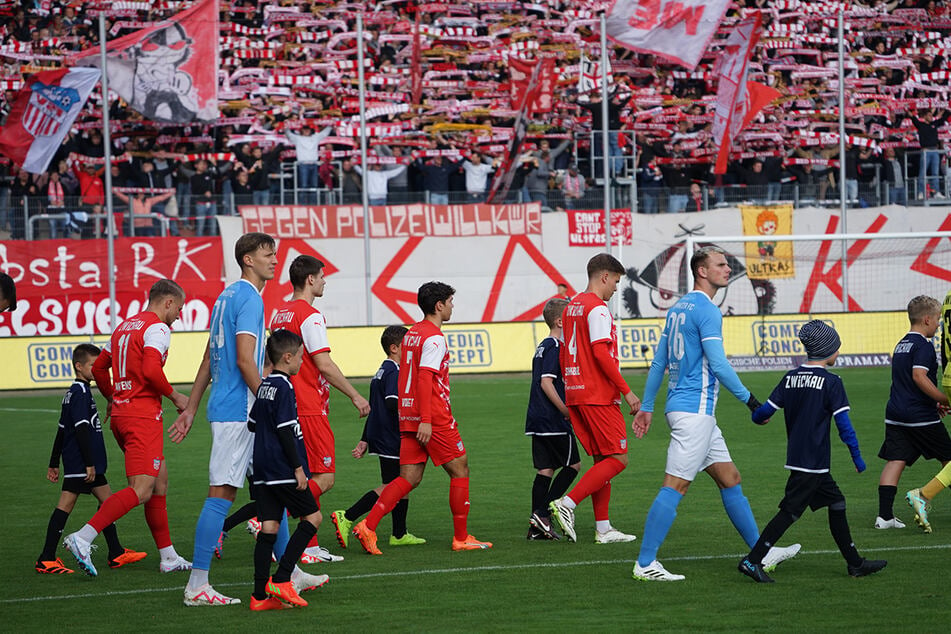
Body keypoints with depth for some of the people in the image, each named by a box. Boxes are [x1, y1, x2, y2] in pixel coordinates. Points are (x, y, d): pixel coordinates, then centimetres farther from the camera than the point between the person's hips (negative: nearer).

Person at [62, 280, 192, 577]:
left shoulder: (124, 326, 18)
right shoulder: (157, 328, -8)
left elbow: (98, 367, 22)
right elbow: (151, 370, -22)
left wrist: (112, 399, 34)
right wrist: (174, 396, -7)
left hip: (121, 412, 10)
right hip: (143, 416, -10)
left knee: (160, 480, 15)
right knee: (141, 490, -13)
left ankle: (168, 556, 17)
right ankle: (83, 537, -24)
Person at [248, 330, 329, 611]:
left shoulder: (264, 386, 13)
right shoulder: (284, 387, -12)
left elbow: (252, 424, 21)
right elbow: (285, 431, -17)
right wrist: (298, 467, -14)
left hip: (263, 471, 8)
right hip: (284, 469, -8)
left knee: (269, 526, 5)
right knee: (312, 516, 2)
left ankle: (260, 595, 0)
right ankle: (281, 580, -7)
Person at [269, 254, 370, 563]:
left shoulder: (279, 314, 15)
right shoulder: (309, 315, -13)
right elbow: (324, 364, -18)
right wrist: (355, 396, -10)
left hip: (287, 407, 9)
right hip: (309, 409, -9)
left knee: (311, 478, 12)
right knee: (323, 479, -8)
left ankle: (311, 548, 8)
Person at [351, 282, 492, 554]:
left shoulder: (412, 333, 16)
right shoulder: (434, 337, -12)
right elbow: (425, 377, -21)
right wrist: (425, 420, -25)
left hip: (408, 416, 8)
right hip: (433, 417, -8)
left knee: (409, 478, 5)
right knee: (460, 469, 5)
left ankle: (367, 526, -9)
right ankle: (461, 538, 8)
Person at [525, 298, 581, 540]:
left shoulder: (543, 347, 16)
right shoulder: (555, 347, -13)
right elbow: (547, 383, -21)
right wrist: (567, 411, -18)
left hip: (538, 420, 9)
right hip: (553, 421, -9)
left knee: (545, 469, 8)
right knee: (572, 465, 1)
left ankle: (538, 525, 4)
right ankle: (543, 513, -5)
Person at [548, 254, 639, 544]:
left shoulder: (571, 306, 16)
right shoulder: (597, 308, -12)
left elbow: (563, 354, 20)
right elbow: (601, 354, -20)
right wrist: (626, 391, -17)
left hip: (575, 395, 10)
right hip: (599, 396, -9)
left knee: (602, 460, 12)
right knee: (617, 460, -6)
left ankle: (603, 528, 10)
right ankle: (567, 504, -14)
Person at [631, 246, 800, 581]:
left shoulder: (678, 308, 15)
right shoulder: (707, 310, -13)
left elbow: (658, 362, 18)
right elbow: (718, 364, -19)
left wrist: (646, 407, 21)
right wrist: (749, 399, -9)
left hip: (693, 411, 10)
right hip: (694, 410, -10)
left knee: (730, 479, 14)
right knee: (675, 486, -9)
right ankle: (645, 563, -9)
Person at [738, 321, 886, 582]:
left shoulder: (790, 377, 7)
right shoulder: (831, 382, -11)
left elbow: (765, 410, 6)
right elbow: (843, 424, -13)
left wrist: (758, 417, 30)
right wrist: (857, 457, -5)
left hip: (797, 457, 8)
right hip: (813, 461, -8)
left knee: (837, 504, 16)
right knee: (790, 511, -6)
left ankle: (855, 562, 22)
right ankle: (752, 560, -10)